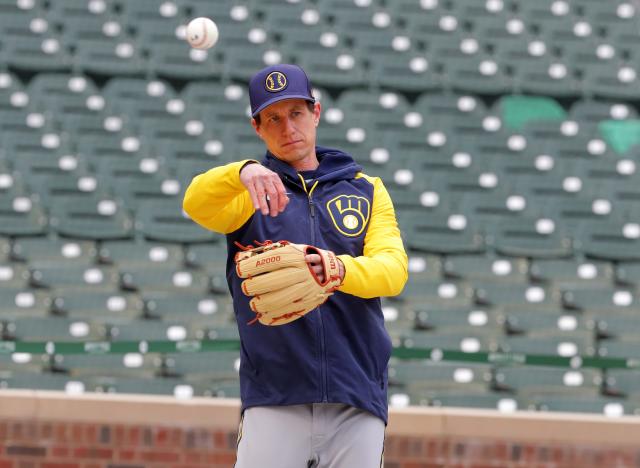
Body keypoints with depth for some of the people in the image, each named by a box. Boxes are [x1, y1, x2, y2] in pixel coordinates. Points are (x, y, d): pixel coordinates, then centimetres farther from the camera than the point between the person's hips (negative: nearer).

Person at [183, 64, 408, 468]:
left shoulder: (366, 190, 15)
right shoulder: (247, 193, 11)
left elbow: (393, 270, -2)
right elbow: (196, 203, -13)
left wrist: (338, 269, -25)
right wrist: (244, 171, -35)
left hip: (357, 403, 2)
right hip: (274, 400, -1)